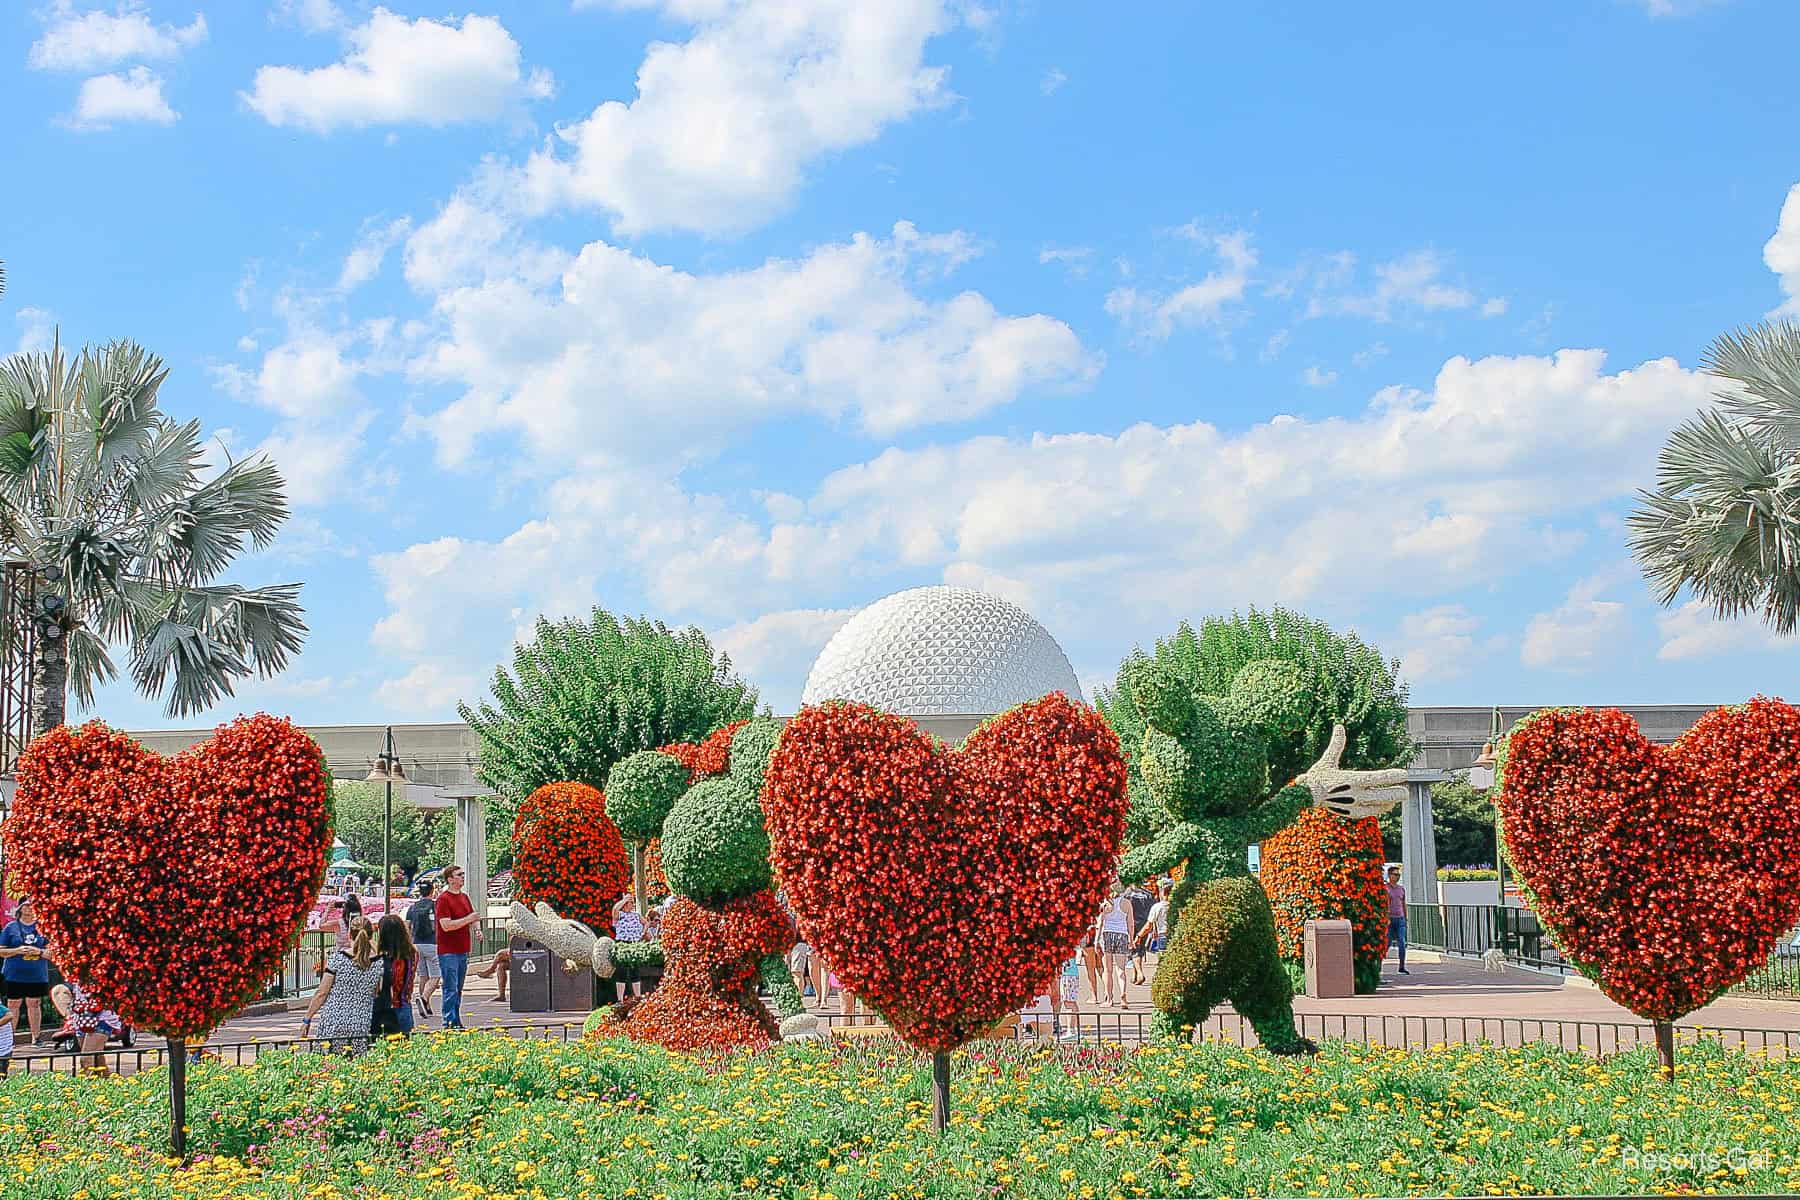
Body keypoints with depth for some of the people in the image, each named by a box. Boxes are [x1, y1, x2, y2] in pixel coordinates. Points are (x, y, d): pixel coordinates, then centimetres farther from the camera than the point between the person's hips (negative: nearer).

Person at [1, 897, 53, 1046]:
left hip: (37, 975, 1)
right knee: (13, 1005, 2)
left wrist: (40, 952, -12)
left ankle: (36, 1037, 14)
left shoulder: (41, 927, 7)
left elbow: (51, 952, 8)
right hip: (15, 974, -1)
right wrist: (18, 951, -14)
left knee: (34, 1004, 7)